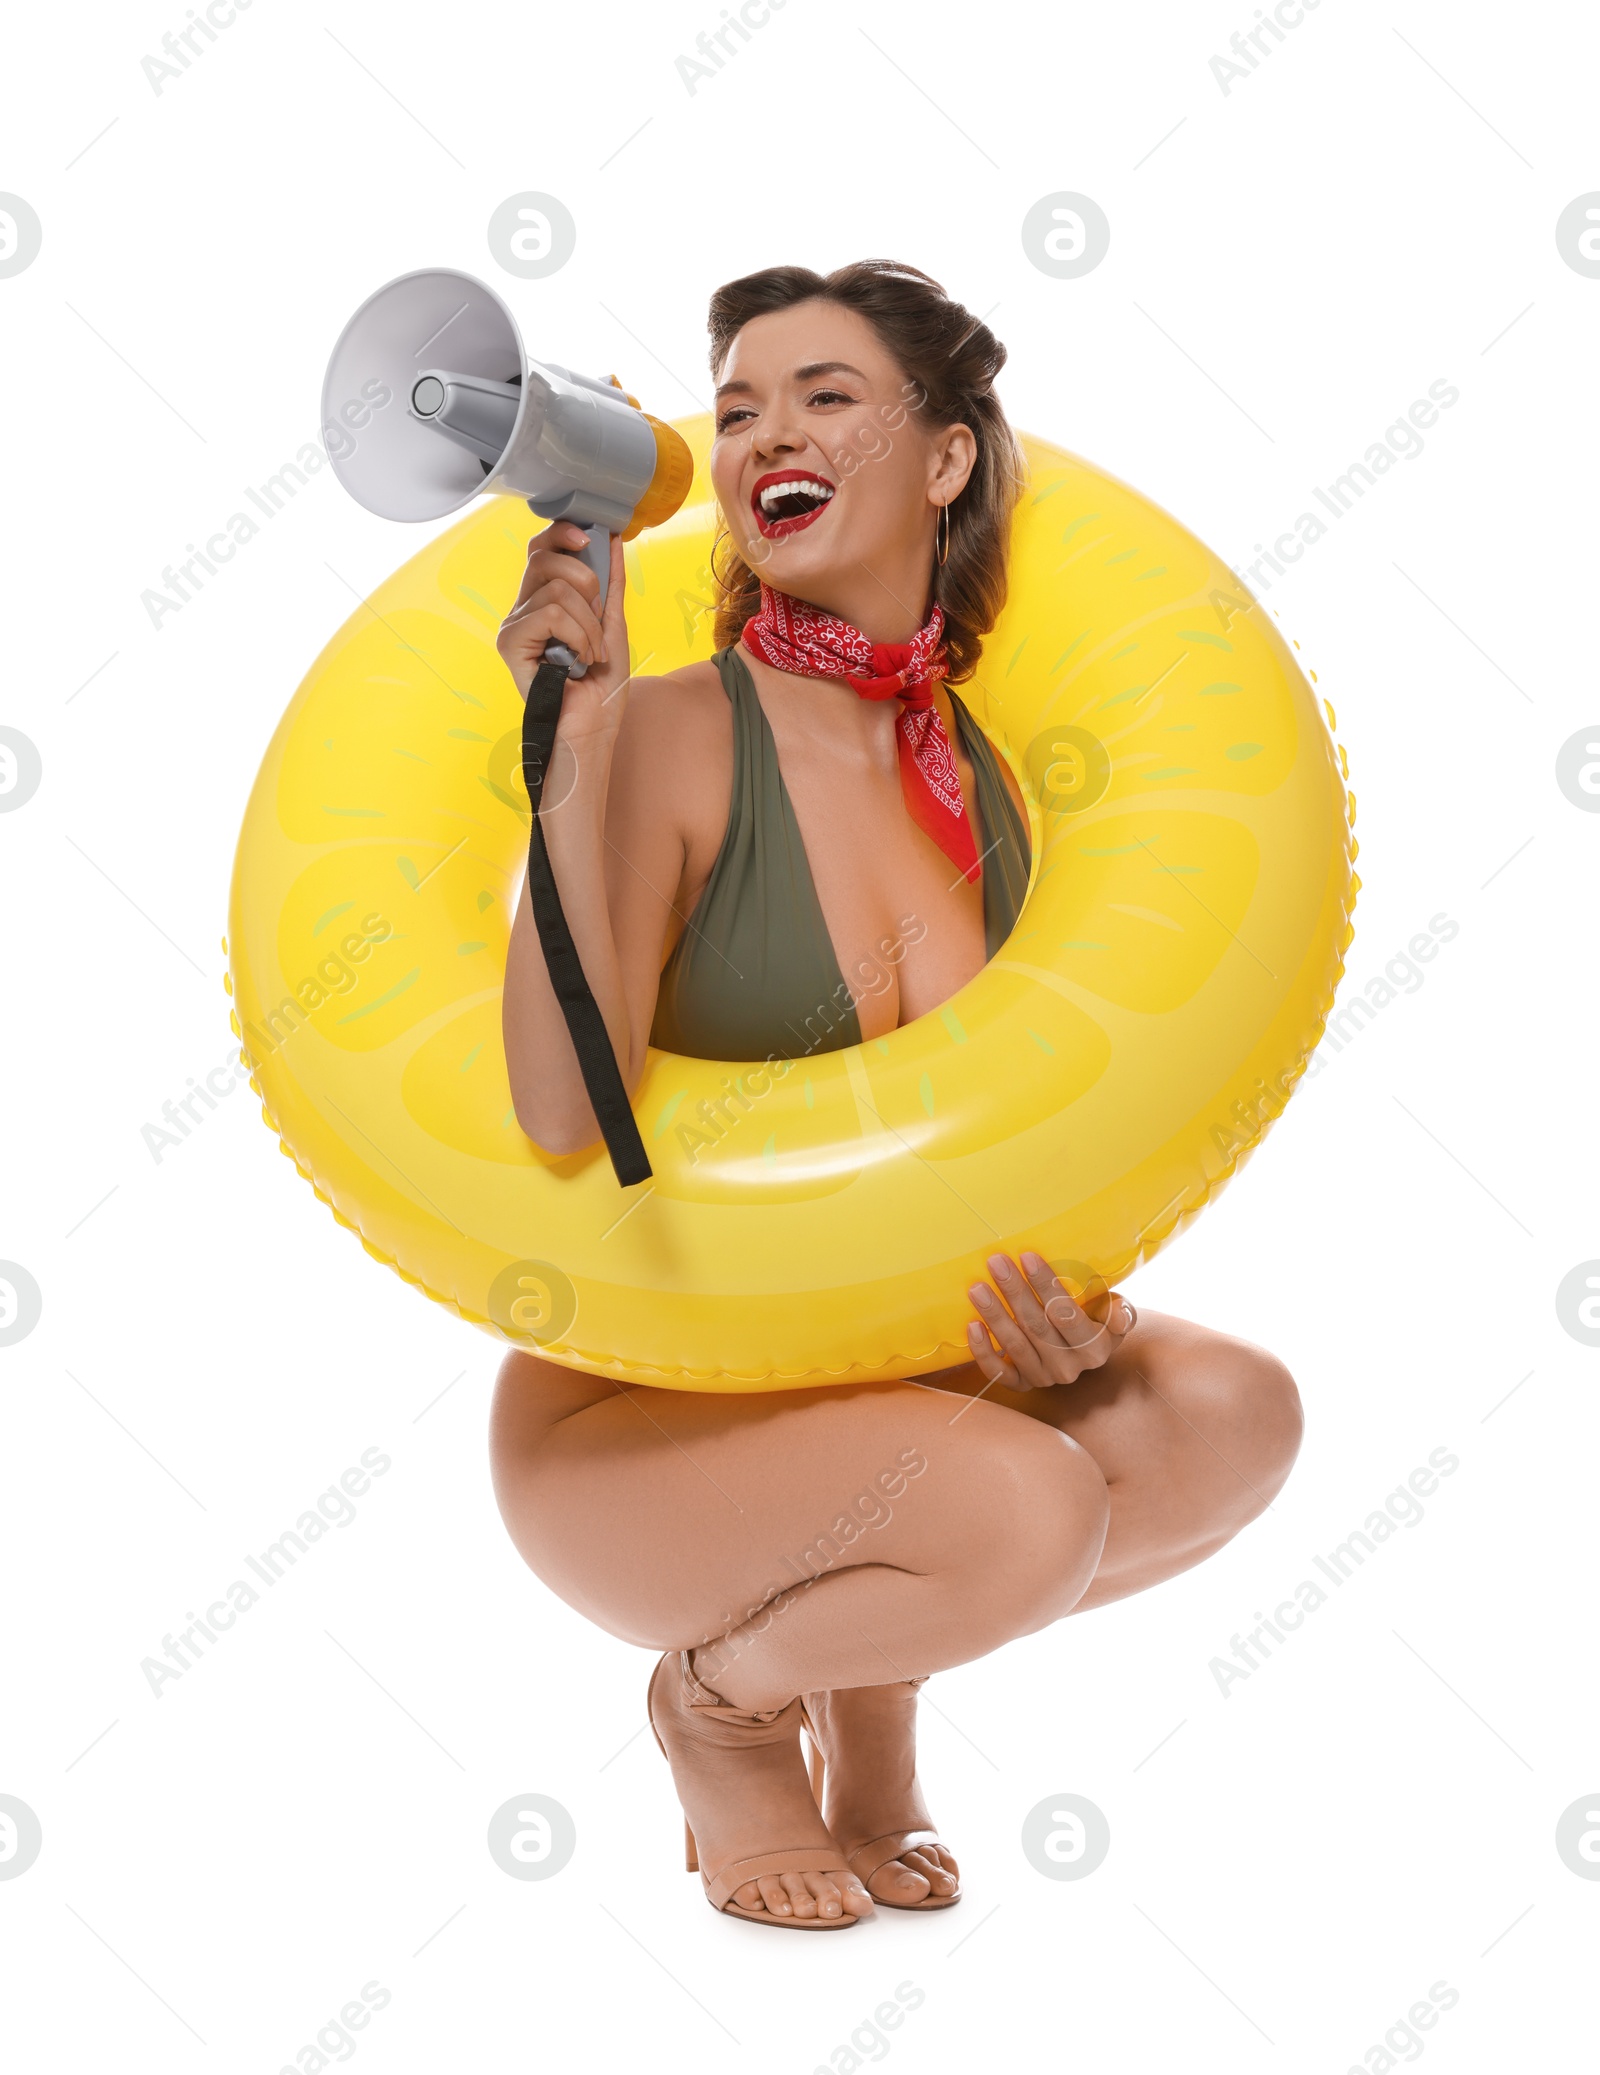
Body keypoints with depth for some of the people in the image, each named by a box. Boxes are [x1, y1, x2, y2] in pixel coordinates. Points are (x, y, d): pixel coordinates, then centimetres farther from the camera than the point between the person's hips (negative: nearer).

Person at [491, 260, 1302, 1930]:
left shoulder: (990, 773, 1)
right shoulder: (677, 734, -15)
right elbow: (564, 1120, -28)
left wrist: (1069, 1315, -13)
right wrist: (578, 747, -31)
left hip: (894, 1379, 5)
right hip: (624, 1417, -5)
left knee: (1233, 1409, -18)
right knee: (1025, 1506, -31)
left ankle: (869, 1684, 7)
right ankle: (716, 1700, 3)